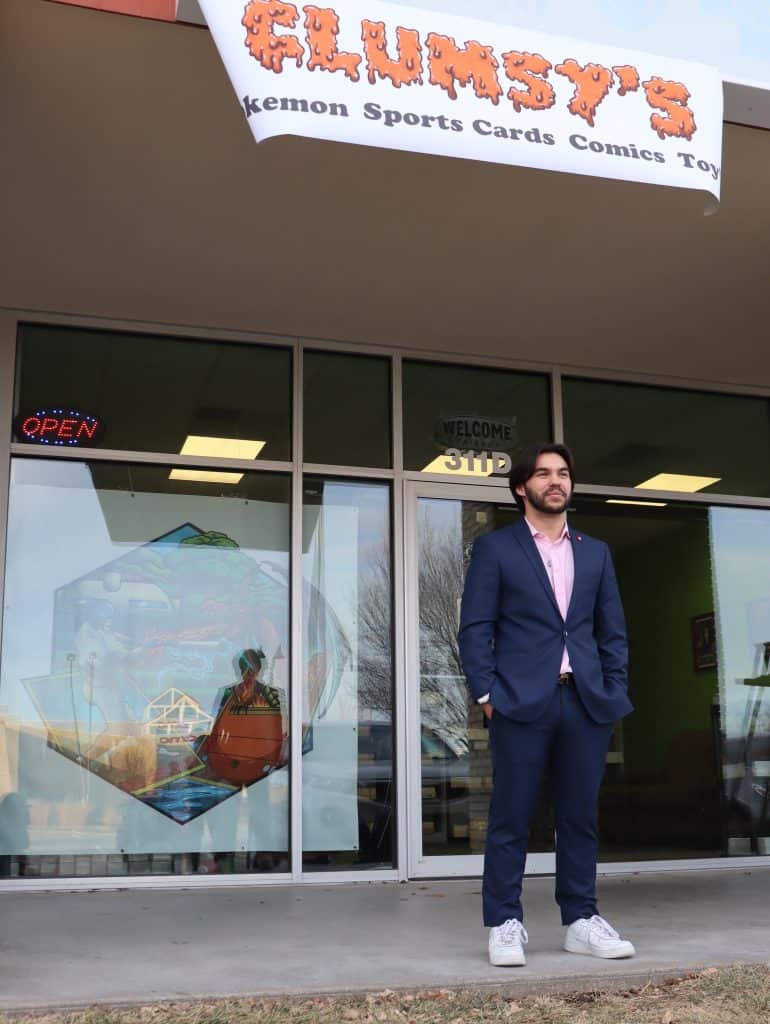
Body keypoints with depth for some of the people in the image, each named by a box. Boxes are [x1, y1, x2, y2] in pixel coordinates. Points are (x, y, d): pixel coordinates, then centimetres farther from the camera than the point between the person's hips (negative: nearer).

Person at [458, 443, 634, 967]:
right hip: (521, 701, -3)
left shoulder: (596, 552, 17)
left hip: (586, 702, 4)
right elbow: (476, 628, 0)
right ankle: (505, 924, 10)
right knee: (511, 819, 1)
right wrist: (487, 693, -10)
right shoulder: (494, 548, 5)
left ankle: (582, 921, 19)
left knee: (580, 817, 8)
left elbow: (613, 630, 16)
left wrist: (614, 692, 4)